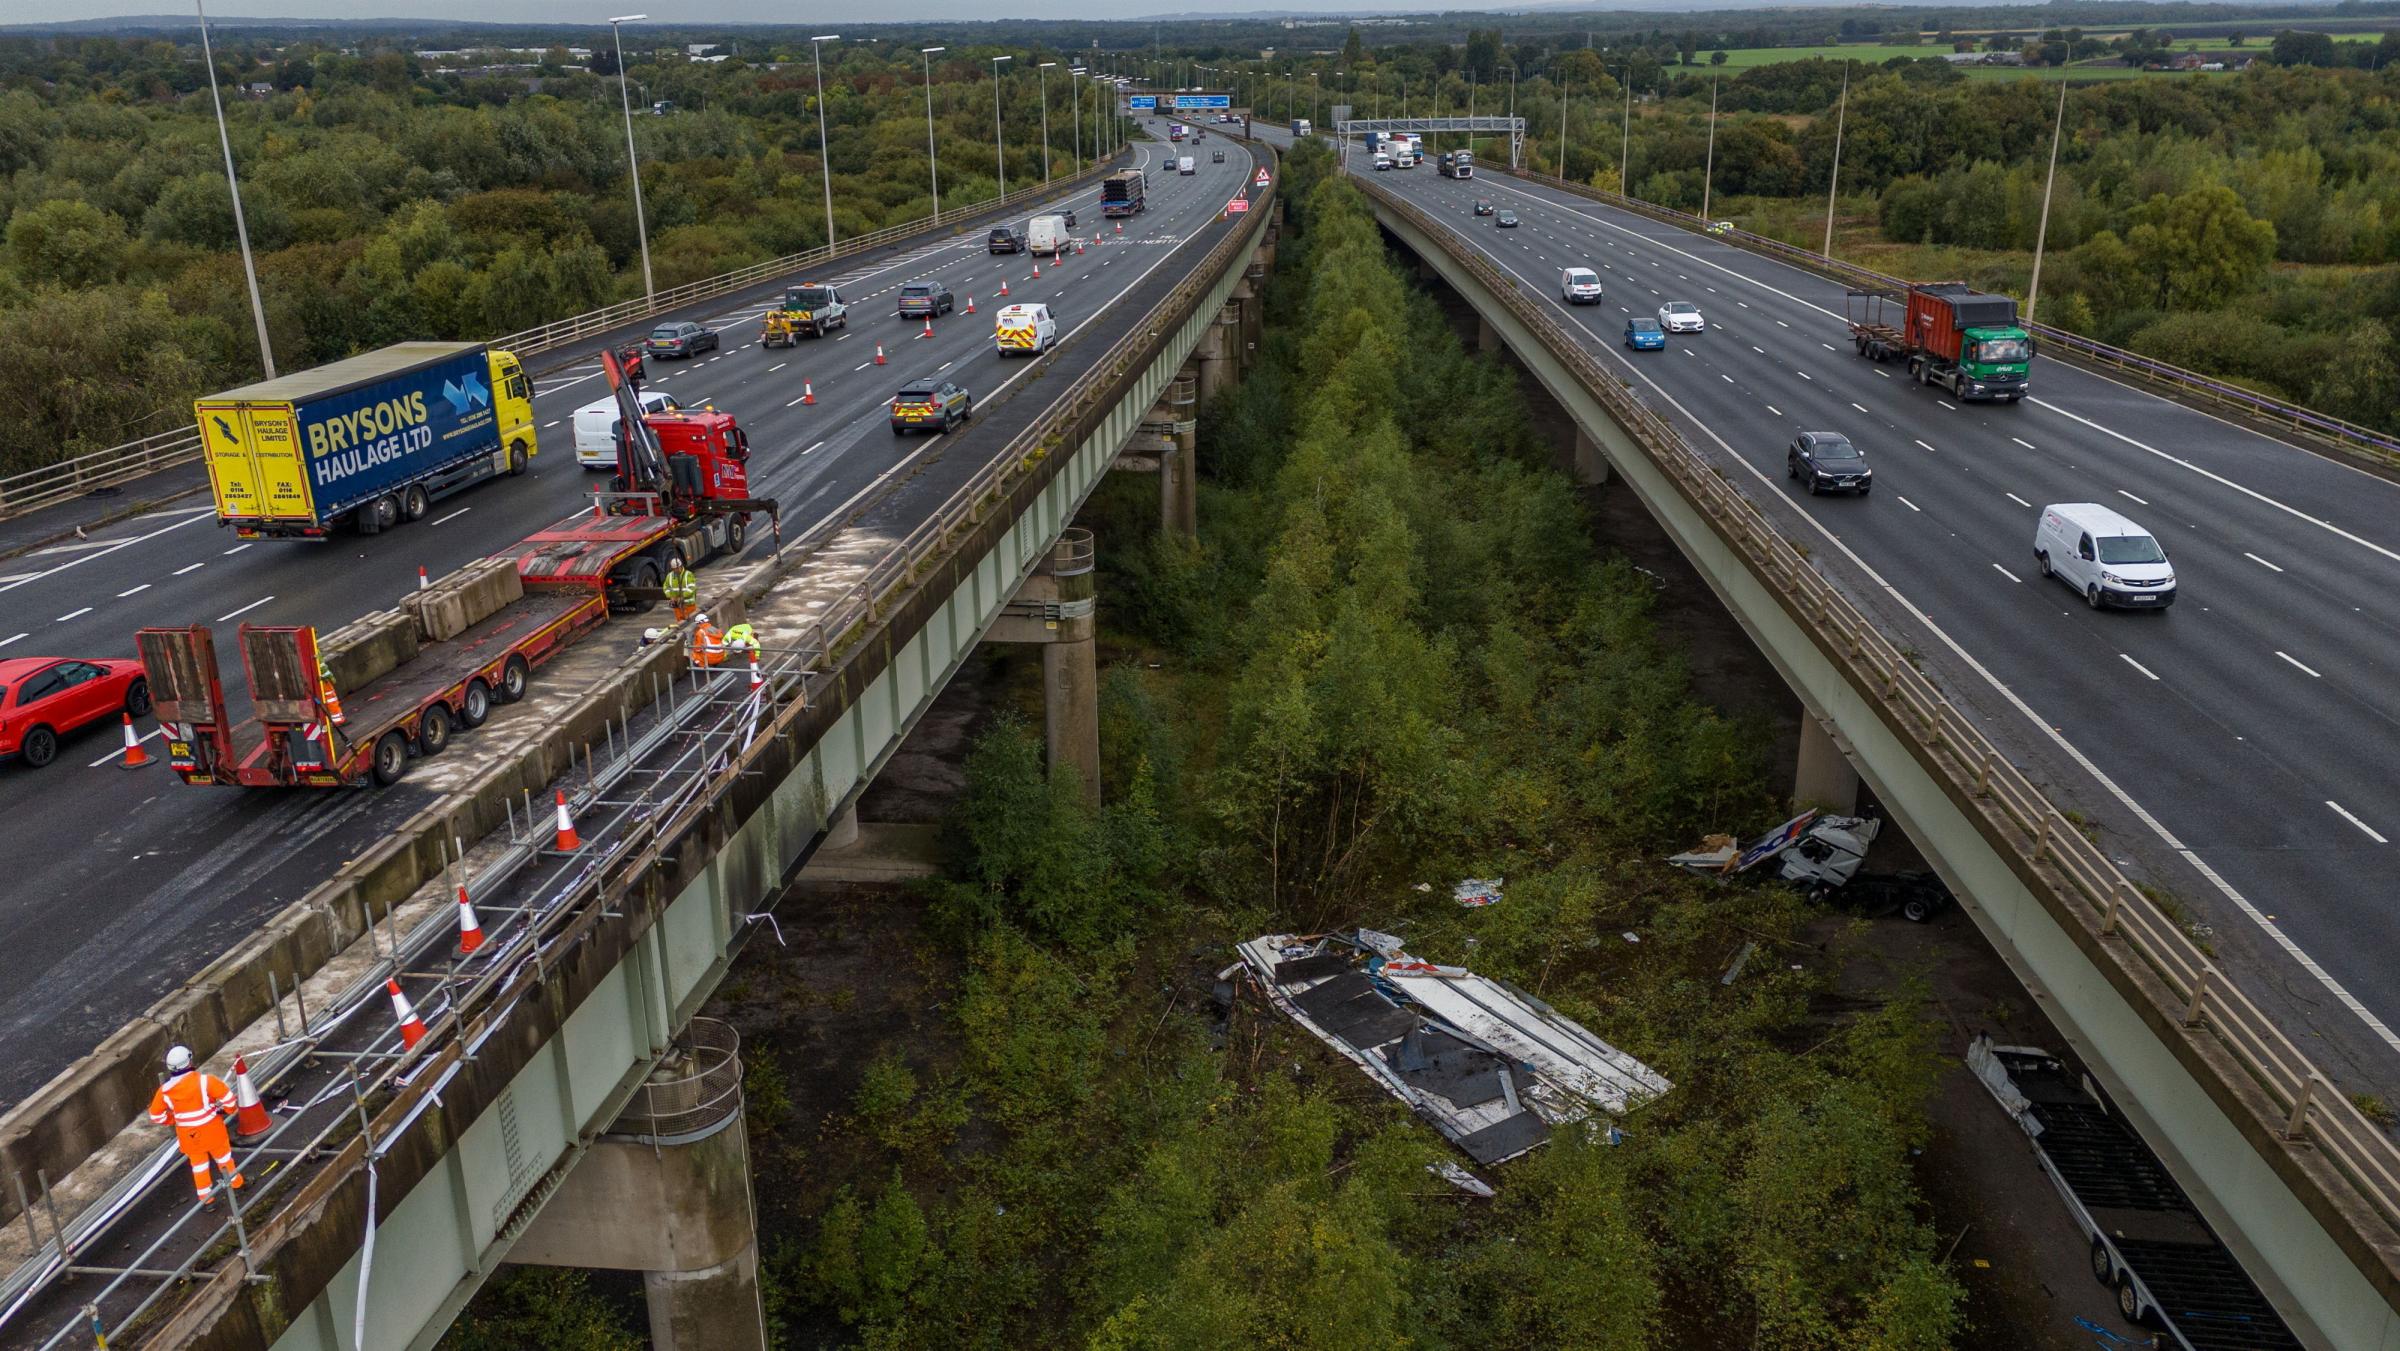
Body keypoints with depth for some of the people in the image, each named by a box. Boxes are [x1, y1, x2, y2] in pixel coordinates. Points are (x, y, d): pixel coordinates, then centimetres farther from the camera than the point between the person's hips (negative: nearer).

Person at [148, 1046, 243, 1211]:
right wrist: (228, 1110, 2)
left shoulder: (164, 1090, -12)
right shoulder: (204, 1079, -22)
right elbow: (227, 1096, -19)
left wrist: (174, 1120, 16)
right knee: (223, 1156, 21)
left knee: (199, 1164, 18)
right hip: (212, 1128, -2)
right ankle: (236, 1183, 38)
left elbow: (156, 1116, -1)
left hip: (188, 1134, 2)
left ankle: (207, 1200, 25)